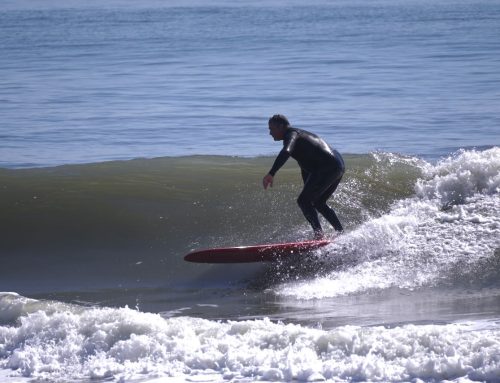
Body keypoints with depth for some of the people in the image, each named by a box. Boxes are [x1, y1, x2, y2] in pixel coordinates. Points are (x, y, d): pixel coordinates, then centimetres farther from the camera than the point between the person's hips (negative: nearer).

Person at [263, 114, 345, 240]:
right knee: (318, 203, 23)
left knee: (303, 201, -9)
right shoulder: (299, 135, 26)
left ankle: (319, 234, -21)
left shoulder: (291, 134, -5)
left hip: (327, 167, -10)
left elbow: (285, 152, -28)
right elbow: (305, 167, 31)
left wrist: (271, 174, -35)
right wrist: (308, 191, 34)